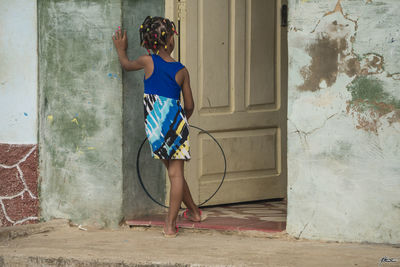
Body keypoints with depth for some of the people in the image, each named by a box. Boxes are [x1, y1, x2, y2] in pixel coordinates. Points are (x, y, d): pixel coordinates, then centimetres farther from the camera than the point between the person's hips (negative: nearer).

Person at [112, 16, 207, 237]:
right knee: (176, 173, 2)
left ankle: (194, 210, 29)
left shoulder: (148, 61, -4)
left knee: (173, 171, 15)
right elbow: (189, 106, 7)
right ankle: (171, 224, -1)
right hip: (176, 123, 0)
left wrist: (121, 50, 37)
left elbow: (126, 65, 18)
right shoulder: (181, 70, 0)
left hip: (155, 126, 0)